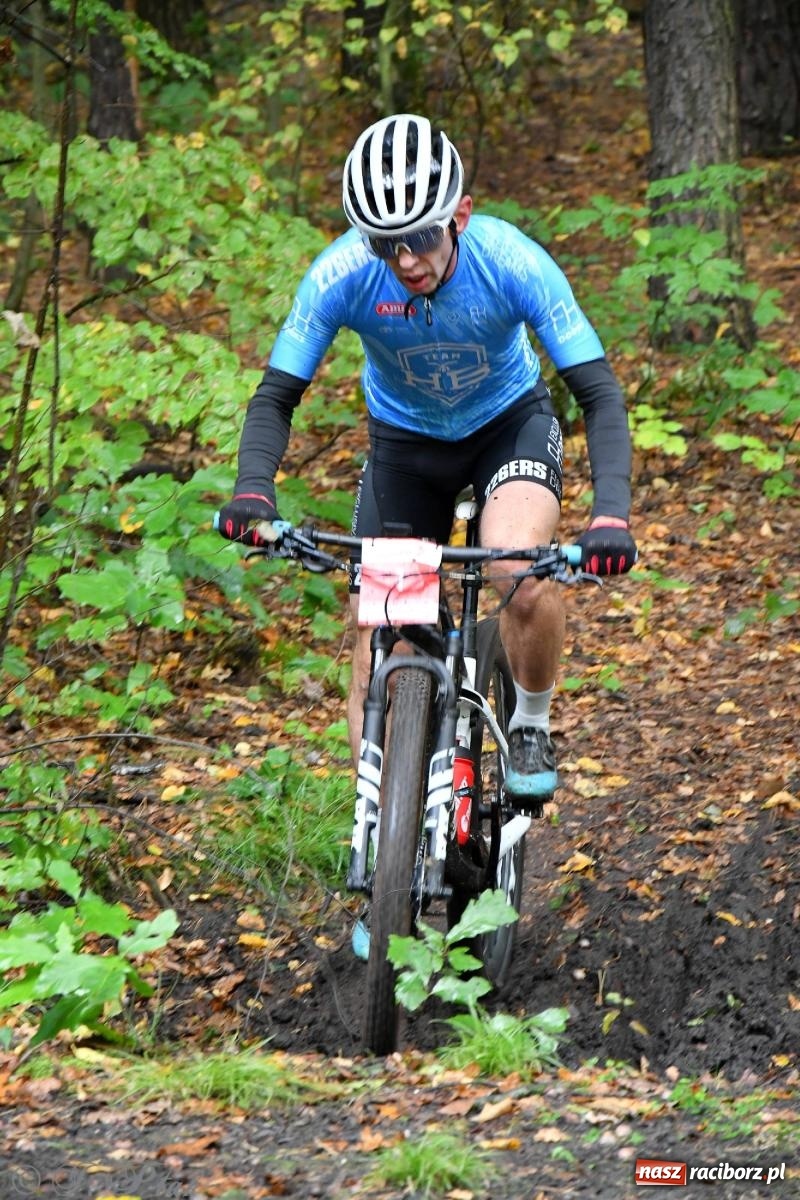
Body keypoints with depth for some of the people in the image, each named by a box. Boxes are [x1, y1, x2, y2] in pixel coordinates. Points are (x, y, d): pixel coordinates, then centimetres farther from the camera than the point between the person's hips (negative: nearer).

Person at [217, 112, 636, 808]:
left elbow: (599, 392, -32)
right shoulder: (341, 276, -28)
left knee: (525, 578, -31)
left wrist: (611, 514, -47)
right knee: (376, 664, -6)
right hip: (405, 442, 2)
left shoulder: (512, 262, -32)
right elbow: (276, 398, -22)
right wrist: (253, 491, -42)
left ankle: (532, 726, -3)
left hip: (510, 422, -2)